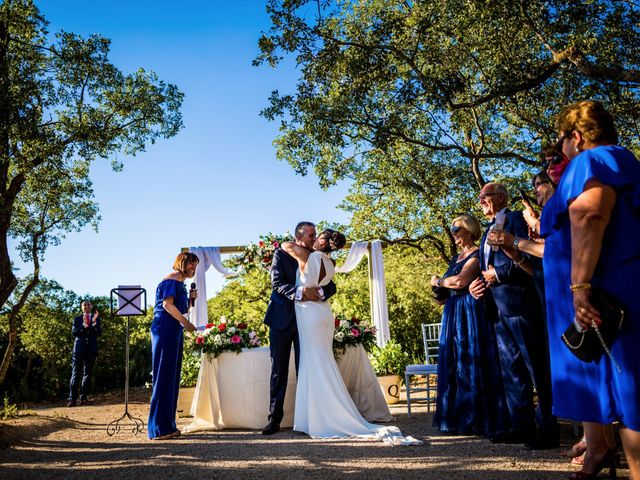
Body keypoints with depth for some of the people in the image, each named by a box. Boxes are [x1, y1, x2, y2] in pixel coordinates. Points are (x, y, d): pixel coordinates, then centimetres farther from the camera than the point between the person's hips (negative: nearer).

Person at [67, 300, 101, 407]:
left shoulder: (96, 319, 12)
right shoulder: (77, 319, 11)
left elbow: (99, 333, 0)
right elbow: (74, 332, -3)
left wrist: (94, 322, -14)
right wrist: (84, 324, -17)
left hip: (91, 349, 1)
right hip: (79, 348, -1)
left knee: (87, 374, 3)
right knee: (75, 374, -5)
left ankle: (83, 397, 8)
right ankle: (72, 399, -6)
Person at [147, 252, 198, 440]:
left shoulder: (180, 283, 22)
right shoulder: (173, 280, -6)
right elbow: (168, 304, -18)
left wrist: (190, 299, 10)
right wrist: (185, 322, -15)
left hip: (174, 332, 10)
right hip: (165, 331, -10)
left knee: (172, 377, 10)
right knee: (164, 377, -8)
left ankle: (168, 426, 15)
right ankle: (159, 428, -4)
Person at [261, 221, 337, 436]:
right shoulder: (282, 254, 1)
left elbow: (331, 286, 1)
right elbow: (277, 283, -10)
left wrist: (319, 292, -22)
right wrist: (300, 291, -27)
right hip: (282, 319, -2)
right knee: (278, 371, 4)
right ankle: (274, 419, 10)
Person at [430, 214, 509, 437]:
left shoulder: (476, 255, -7)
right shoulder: (457, 257, 20)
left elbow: (460, 281, -19)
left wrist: (439, 281, -3)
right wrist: (442, 287, -2)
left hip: (471, 313, -9)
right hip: (453, 314, 9)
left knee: (472, 364, -6)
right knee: (454, 365, 8)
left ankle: (480, 420, 2)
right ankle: (460, 419, 14)